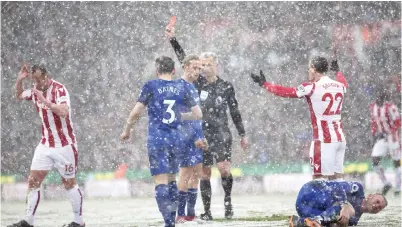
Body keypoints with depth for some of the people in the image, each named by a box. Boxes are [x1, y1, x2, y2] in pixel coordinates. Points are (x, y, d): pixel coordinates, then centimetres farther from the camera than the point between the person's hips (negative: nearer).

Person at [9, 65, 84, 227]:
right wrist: (20, 80, 5)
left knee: (69, 183, 2)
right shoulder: (35, 91, 4)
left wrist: (45, 100, -34)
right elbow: (19, 95, 23)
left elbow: (63, 112, -31)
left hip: (64, 145, -6)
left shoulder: (59, 90, -17)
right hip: (45, 145, 6)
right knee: (33, 180, -1)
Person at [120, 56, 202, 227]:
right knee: (171, 180, 19)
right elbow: (198, 114, 10)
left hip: (157, 140, -4)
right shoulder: (182, 88, 7)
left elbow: (136, 112, -7)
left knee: (161, 182, -8)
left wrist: (126, 130, 9)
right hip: (175, 139, 4)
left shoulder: (151, 86, -3)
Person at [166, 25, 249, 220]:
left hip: (221, 134, -1)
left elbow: (234, 112, 9)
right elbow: (183, 60, -5)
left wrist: (242, 135, 11)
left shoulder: (226, 87, 2)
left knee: (224, 169, -15)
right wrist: (172, 40, -14)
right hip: (202, 134, 1)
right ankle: (206, 211, 9)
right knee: (205, 173, 2)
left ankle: (227, 199, 10)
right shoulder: (198, 83, 3)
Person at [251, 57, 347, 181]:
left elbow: (285, 92, -7)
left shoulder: (311, 88, -10)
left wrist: (264, 84, 5)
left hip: (324, 140, -7)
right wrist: (337, 71, 57)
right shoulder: (340, 86, 10)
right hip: (340, 138, 7)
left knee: (318, 179, -6)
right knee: (337, 177, 8)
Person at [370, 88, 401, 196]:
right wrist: (374, 134, 10)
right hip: (381, 138, 6)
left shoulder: (390, 107, -18)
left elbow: (397, 123, -17)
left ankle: (398, 188, 12)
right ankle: (386, 184, 11)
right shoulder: (373, 107, 3)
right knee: (375, 160, -5)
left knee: (396, 162, 2)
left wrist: (387, 133, -21)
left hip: (393, 137, -6)